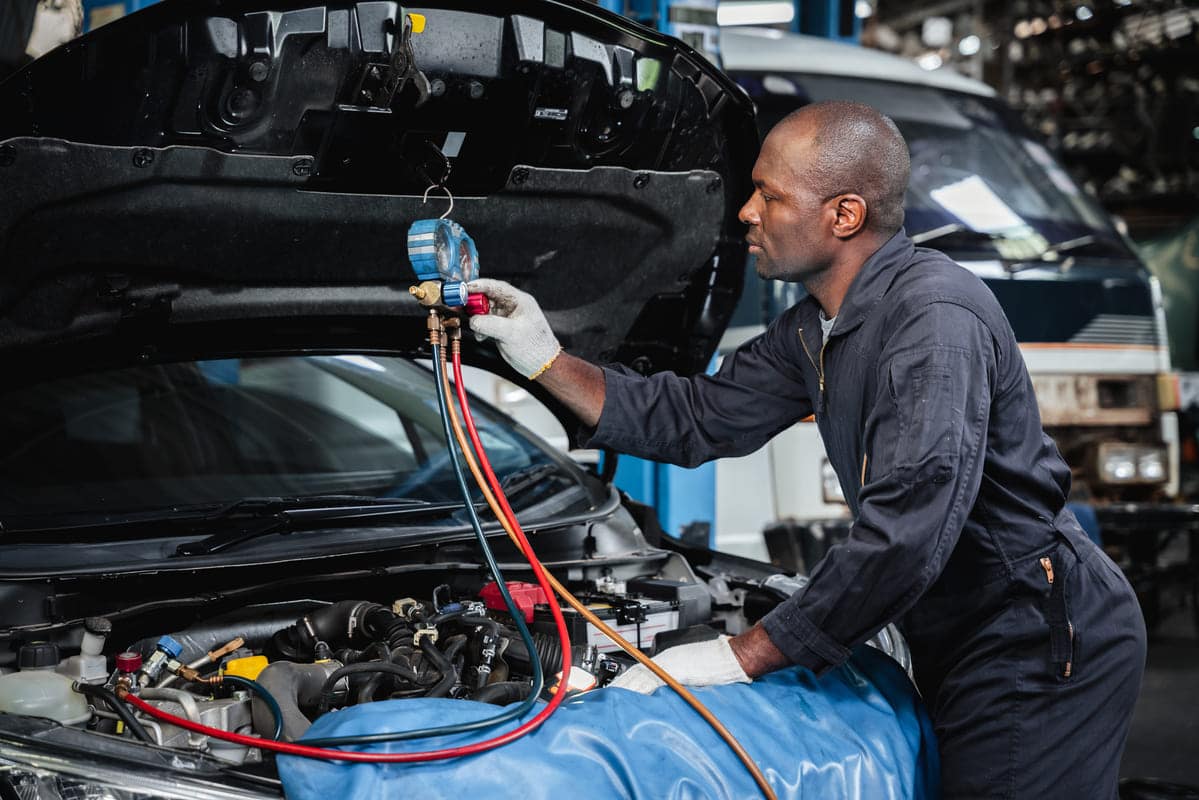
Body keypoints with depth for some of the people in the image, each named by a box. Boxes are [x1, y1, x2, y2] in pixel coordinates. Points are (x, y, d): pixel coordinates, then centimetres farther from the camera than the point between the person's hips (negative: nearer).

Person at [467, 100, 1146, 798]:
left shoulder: (934, 315, -24)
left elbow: (904, 537, -32)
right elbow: (697, 420, 17)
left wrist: (743, 656, -27)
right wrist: (545, 359, 8)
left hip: (1042, 646, -9)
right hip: (961, 649, 9)